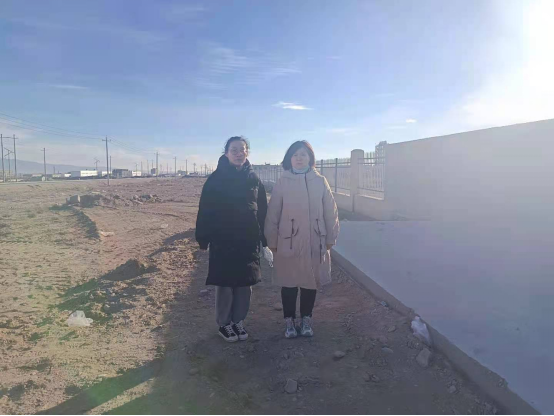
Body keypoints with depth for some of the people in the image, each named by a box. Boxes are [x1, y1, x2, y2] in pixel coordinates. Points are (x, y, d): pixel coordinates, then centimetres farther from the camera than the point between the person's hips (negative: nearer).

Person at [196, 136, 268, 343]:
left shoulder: (254, 179, 4)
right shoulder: (216, 179, -5)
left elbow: (262, 211, 6)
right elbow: (205, 211, -5)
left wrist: (263, 238, 4)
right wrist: (203, 238, -8)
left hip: (248, 241, 3)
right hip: (222, 241, -3)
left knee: (245, 283, 10)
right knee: (224, 284, 6)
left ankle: (239, 321, 27)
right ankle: (224, 323, 24)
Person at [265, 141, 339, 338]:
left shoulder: (320, 181, 0)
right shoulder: (282, 182, -4)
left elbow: (330, 211, 3)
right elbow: (273, 214, -2)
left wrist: (330, 238, 4)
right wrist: (272, 241, -1)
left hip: (314, 242, 1)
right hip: (288, 242, -1)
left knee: (311, 281, 13)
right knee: (289, 282, 9)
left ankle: (306, 319, 31)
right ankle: (290, 321, 27)